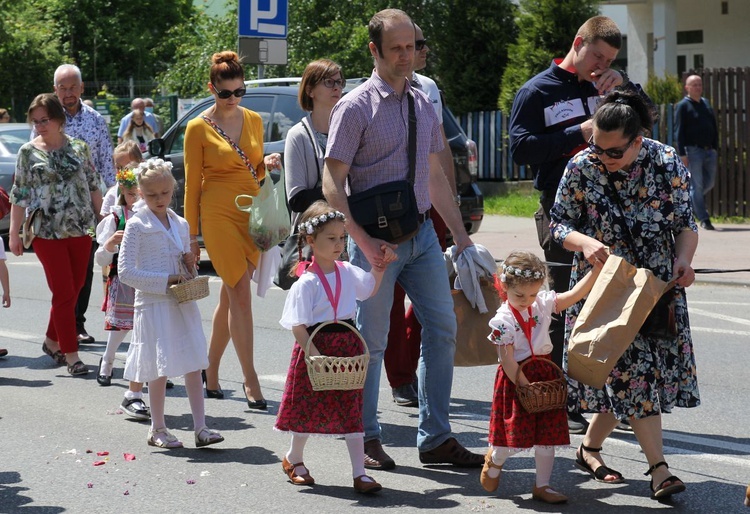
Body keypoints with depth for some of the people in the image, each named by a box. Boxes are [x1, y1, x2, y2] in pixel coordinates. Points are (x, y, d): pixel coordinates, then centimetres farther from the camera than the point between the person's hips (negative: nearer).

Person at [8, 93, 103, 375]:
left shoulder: (78, 147, 5)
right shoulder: (28, 152, 0)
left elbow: (93, 187, 11)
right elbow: (19, 195, 2)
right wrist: (14, 233, 0)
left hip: (80, 230, 3)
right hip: (47, 232, -3)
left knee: (74, 289, 9)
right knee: (64, 293, -5)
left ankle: (52, 341, 28)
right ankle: (71, 355, 0)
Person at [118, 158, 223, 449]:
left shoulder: (181, 225, 12)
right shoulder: (137, 226, -6)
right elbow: (125, 271, -12)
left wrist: (189, 266, 0)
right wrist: (166, 281, -15)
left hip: (183, 303, 5)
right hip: (153, 304, -5)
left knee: (194, 364, 2)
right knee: (160, 369, 0)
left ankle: (200, 427, 6)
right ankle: (157, 430, 13)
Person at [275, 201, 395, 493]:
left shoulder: (348, 272, 5)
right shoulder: (306, 283, -15)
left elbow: (371, 288, 26)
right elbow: (297, 326, -18)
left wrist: (381, 264, 13)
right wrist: (314, 355, -27)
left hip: (348, 346, 5)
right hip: (316, 347, -5)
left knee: (351, 410, 2)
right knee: (310, 409, 11)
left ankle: (359, 472, 4)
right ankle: (293, 459, 35)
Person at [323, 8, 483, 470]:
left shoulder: (424, 106, 12)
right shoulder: (356, 108, -7)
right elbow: (332, 183, -10)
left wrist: (460, 234, 15)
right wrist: (363, 242, -18)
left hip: (422, 232, 6)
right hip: (376, 237, -6)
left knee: (443, 329, 5)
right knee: (371, 340, 2)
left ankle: (436, 439, 13)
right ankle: (366, 438, 15)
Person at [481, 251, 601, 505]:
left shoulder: (542, 304, 0)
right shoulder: (503, 320, -15)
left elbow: (575, 294, 0)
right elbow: (507, 360, -15)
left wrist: (597, 269, -9)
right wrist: (525, 386, -18)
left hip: (546, 374, 5)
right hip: (517, 379, -5)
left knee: (547, 435, 6)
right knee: (516, 434, -1)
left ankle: (542, 486, 16)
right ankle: (494, 460, 32)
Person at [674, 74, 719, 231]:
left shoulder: (706, 104, 15)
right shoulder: (683, 106, -4)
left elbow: (714, 128, 19)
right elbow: (678, 131, -9)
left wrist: (715, 147, 11)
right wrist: (682, 153, -15)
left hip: (709, 150, 7)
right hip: (693, 151, -7)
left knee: (709, 183, 12)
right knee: (697, 185, -4)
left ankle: (688, 201, 32)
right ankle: (704, 219, -1)